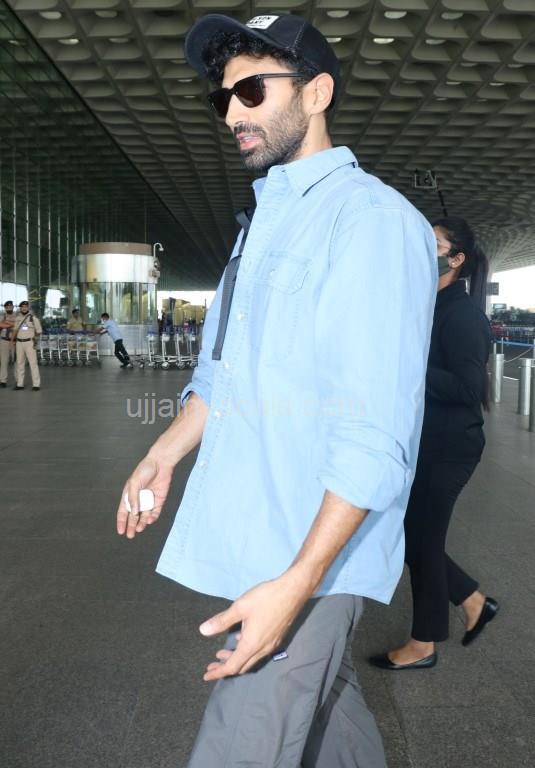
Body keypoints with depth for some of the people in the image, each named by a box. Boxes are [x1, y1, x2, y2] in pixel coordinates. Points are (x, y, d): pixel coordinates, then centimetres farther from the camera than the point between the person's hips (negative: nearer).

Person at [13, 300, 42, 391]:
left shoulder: (33, 318, -2)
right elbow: (15, 330, 20)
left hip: (29, 342, -5)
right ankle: (20, 384, 16)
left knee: (33, 363, -9)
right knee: (20, 363, 9)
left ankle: (36, 384, -9)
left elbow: (39, 331, 5)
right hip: (19, 342, 5)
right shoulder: (17, 318, 11)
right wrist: (14, 340, 11)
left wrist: (34, 338, -3)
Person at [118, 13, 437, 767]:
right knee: (325, 698, 24)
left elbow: (376, 433, -22)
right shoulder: (262, 220, 13)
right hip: (250, 533, 8)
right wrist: (165, 455, 11)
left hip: (313, 551, -8)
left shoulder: (373, 218, -15)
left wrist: (297, 583, -24)